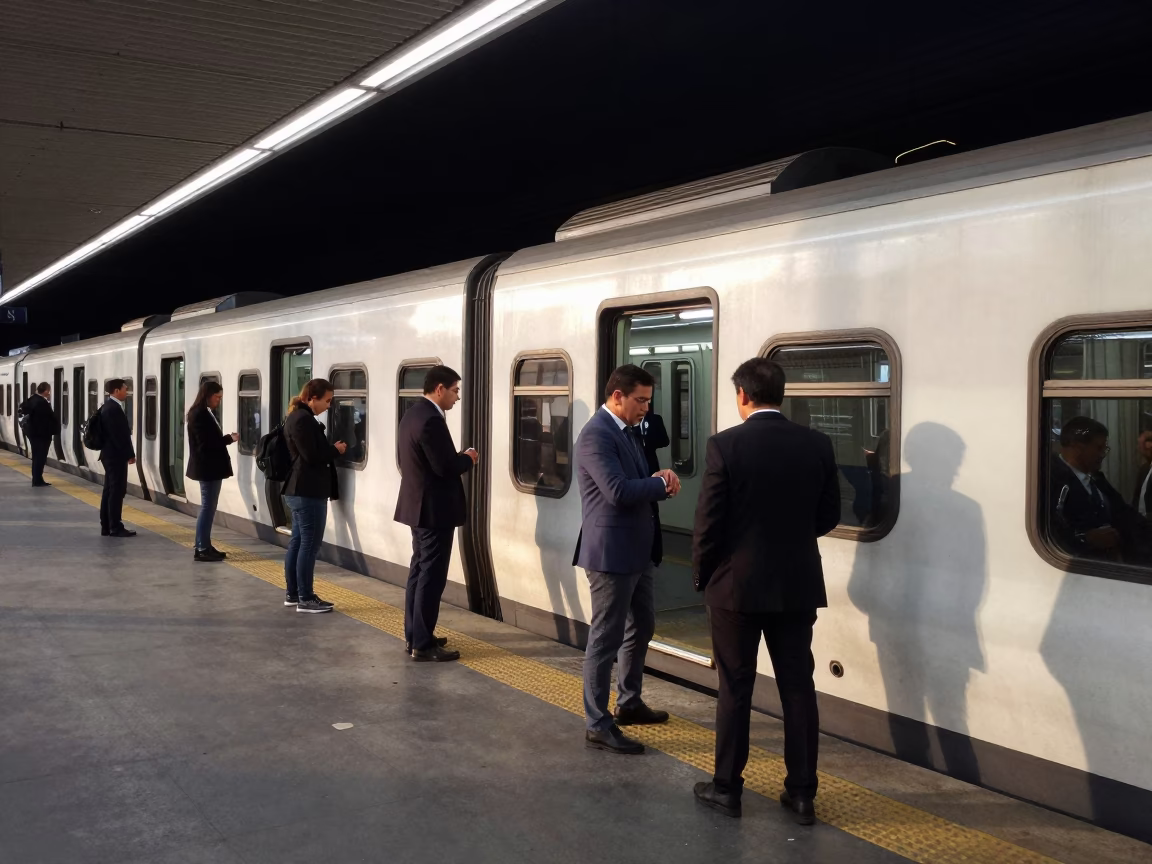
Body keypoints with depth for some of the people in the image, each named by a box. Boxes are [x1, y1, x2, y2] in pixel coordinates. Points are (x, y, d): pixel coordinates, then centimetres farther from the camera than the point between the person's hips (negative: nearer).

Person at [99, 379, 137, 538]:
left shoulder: (108, 406, 15)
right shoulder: (114, 408, -18)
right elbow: (120, 435, -21)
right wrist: (130, 454, -15)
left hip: (110, 454, 10)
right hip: (116, 455, -10)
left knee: (109, 490, 12)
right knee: (117, 491, -6)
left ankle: (106, 526, 15)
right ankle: (115, 527, -2)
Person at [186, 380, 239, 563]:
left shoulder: (206, 413, 15)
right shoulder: (199, 415, -15)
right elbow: (205, 443, -20)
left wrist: (227, 439, 0)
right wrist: (229, 439, -14)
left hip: (211, 466, 10)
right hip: (207, 467, -10)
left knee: (209, 507, 12)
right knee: (207, 507, -6)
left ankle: (206, 546, 16)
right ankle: (201, 550, -3)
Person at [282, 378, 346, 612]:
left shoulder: (299, 417, 16)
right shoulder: (303, 419, -17)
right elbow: (312, 456, -20)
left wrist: (331, 449, 10)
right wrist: (336, 450, -7)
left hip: (300, 490, 11)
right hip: (308, 492, -11)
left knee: (298, 542, 14)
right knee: (310, 544, -6)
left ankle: (293, 594, 20)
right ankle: (305, 599, -2)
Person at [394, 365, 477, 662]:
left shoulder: (413, 414, 11)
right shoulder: (431, 420, -22)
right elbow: (446, 467, -24)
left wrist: (460, 457, 8)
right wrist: (468, 458, -6)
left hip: (418, 505, 11)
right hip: (434, 509, -11)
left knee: (419, 571, 16)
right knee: (431, 576, -5)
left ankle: (414, 635, 23)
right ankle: (422, 645, -1)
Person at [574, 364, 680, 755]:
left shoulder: (629, 430, 13)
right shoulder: (596, 434, -18)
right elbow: (618, 491, -29)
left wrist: (660, 480, -7)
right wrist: (662, 483, -14)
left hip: (639, 549, 10)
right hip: (612, 551, -10)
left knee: (642, 628, 22)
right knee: (606, 639, -1)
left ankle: (629, 702, 39)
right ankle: (597, 725, 9)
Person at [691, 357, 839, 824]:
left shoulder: (725, 445, -13)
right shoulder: (817, 444, -2)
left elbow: (708, 521, -11)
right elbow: (829, 515, 6)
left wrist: (702, 576, 4)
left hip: (737, 584, -3)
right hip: (797, 585, 3)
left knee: (735, 688, 8)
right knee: (798, 687, 9)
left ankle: (727, 787, 17)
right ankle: (801, 793, 15)